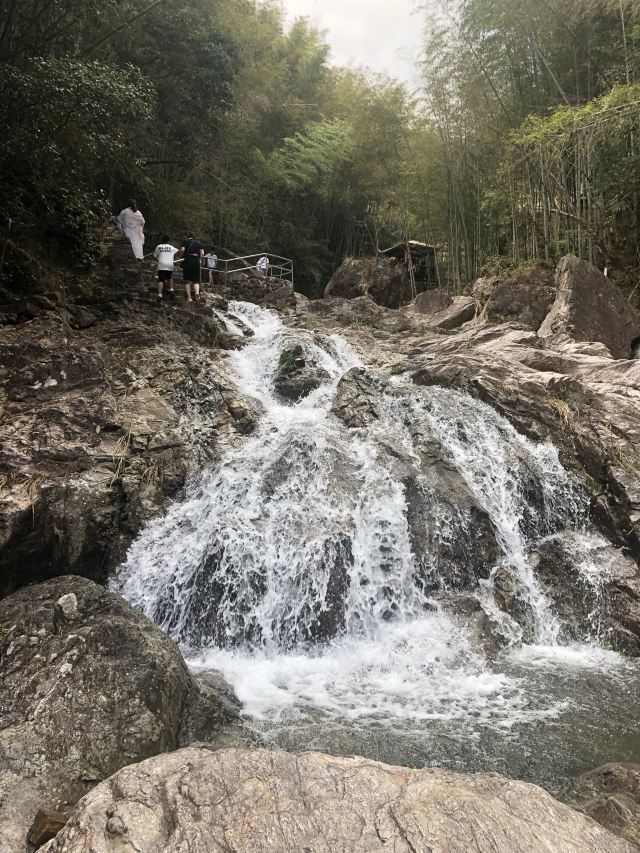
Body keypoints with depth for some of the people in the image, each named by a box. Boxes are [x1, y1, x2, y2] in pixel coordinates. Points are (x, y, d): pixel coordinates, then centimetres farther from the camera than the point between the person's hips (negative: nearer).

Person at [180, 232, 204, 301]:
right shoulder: (198, 242, 15)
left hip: (188, 260, -2)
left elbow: (182, 249, -9)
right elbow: (202, 253, 4)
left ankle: (189, 297, -1)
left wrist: (183, 255, 9)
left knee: (187, 280, 4)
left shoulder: (185, 241, 7)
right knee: (196, 280, 8)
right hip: (196, 261, 2)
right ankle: (197, 292, -21)